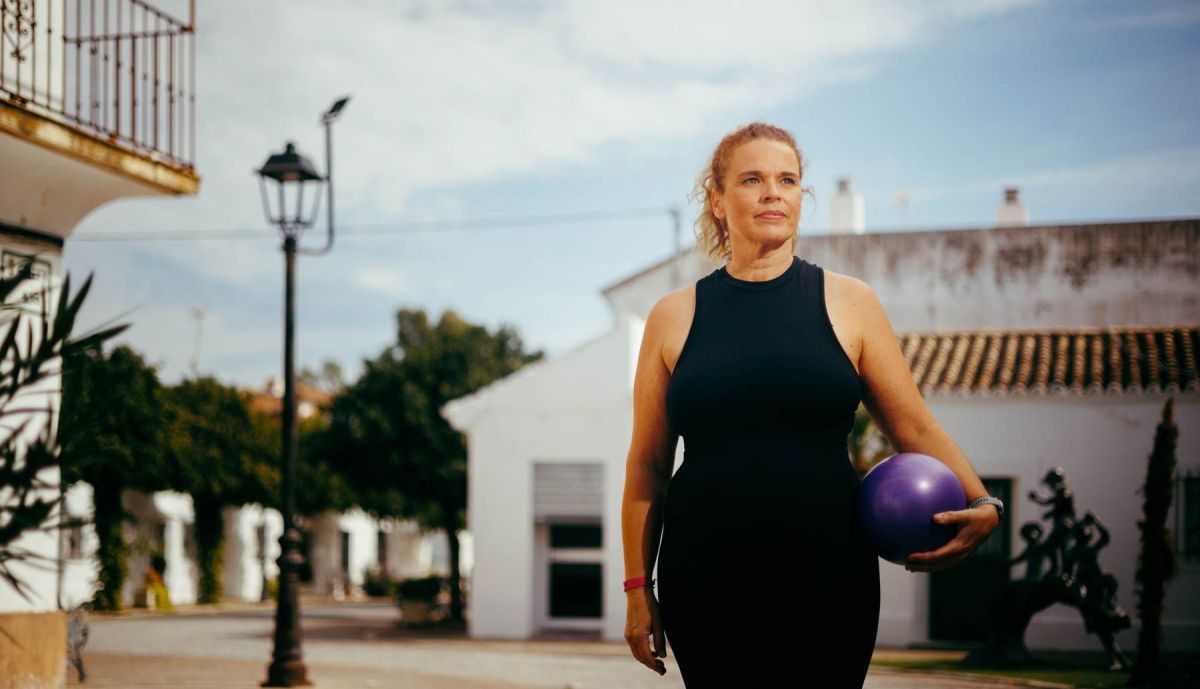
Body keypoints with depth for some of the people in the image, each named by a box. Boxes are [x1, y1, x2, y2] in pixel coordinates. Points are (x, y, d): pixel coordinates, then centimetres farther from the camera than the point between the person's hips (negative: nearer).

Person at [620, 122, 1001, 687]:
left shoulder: (849, 304, 5)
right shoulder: (674, 317, 6)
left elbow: (916, 430, 5)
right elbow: (647, 465, 8)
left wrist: (981, 506, -11)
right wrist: (638, 587, 6)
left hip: (827, 578, 0)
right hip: (705, 586, 0)